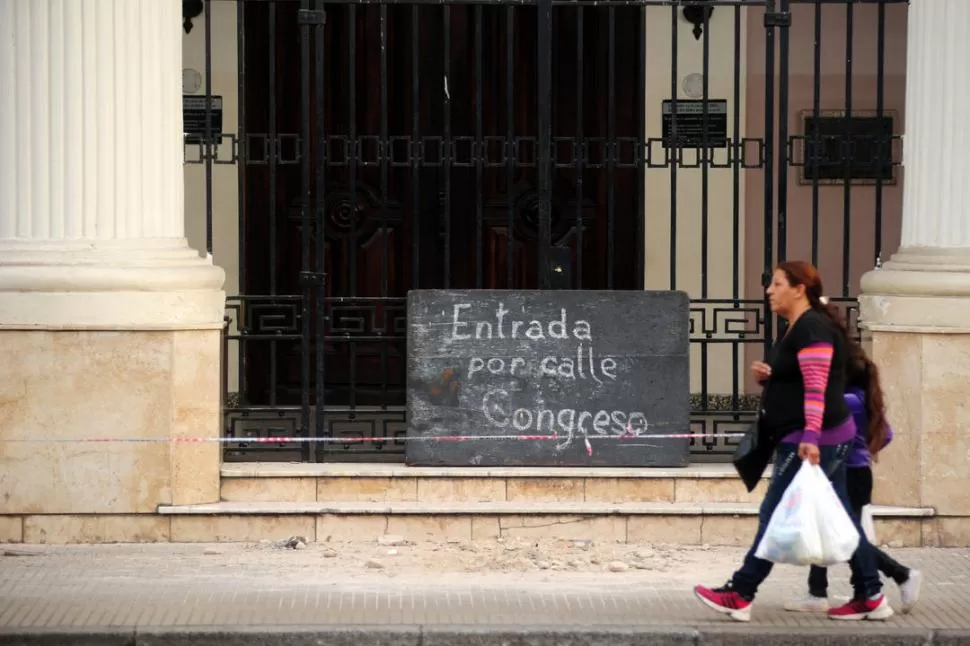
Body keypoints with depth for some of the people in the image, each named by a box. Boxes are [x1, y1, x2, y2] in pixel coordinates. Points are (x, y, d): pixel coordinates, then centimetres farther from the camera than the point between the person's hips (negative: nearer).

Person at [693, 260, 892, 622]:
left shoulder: (811, 328, -15)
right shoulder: (796, 328, 17)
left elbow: (816, 387, -24)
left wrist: (810, 437, -31)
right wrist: (767, 376, 7)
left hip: (814, 440, -11)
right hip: (828, 440, 11)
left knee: (775, 515, -7)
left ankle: (740, 596, -5)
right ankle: (870, 597, 13)